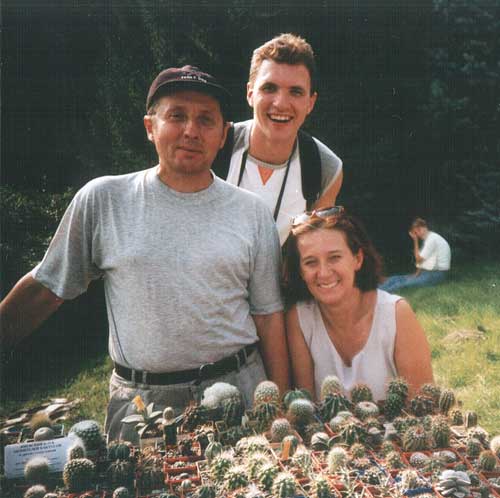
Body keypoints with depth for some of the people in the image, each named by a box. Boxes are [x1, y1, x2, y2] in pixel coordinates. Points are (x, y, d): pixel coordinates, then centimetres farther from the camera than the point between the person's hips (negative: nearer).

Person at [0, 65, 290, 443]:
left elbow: (269, 315, 4)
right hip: (139, 400, 0)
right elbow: (45, 289, 5)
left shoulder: (251, 211, 1)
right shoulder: (102, 199, -2)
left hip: (239, 389, 1)